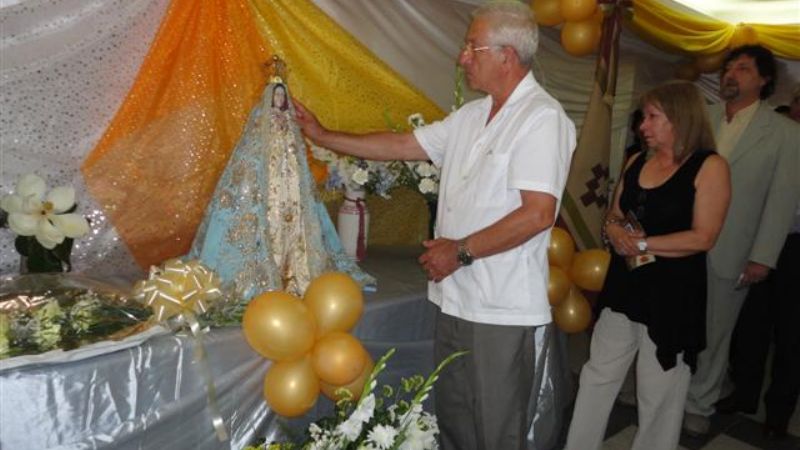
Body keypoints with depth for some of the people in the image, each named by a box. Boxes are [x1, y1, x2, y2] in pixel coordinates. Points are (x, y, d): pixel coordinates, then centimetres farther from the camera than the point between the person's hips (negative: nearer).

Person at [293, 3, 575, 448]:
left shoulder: (542, 118, -14)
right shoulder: (471, 116, 13)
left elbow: (538, 213, -22)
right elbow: (402, 145, 16)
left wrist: (461, 251, -16)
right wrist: (323, 136, 16)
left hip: (500, 308, -8)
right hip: (455, 297, 8)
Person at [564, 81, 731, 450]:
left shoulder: (709, 166, -9)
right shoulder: (637, 162, 9)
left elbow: (703, 237, -16)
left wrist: (641, 244, -15)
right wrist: (615, 231, -9)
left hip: (673, 295, -6)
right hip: (623, 285, 6)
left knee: (657, 393, 9)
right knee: (597, 377, 12)